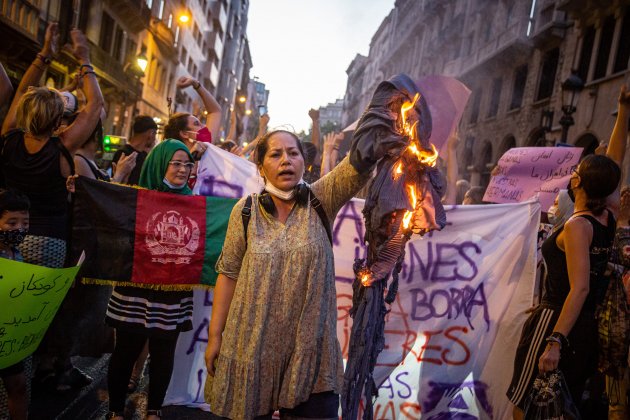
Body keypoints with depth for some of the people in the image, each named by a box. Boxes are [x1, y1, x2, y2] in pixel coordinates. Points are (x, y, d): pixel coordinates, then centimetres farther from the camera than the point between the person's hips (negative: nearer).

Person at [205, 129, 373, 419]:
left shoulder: (321, 200, -2)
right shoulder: (246, 210, -2)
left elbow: (362, 161, -16)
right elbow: (228, 274, 0)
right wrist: (215, 335, 0)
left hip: (311, 349, 0)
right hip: (254, 347, 0)